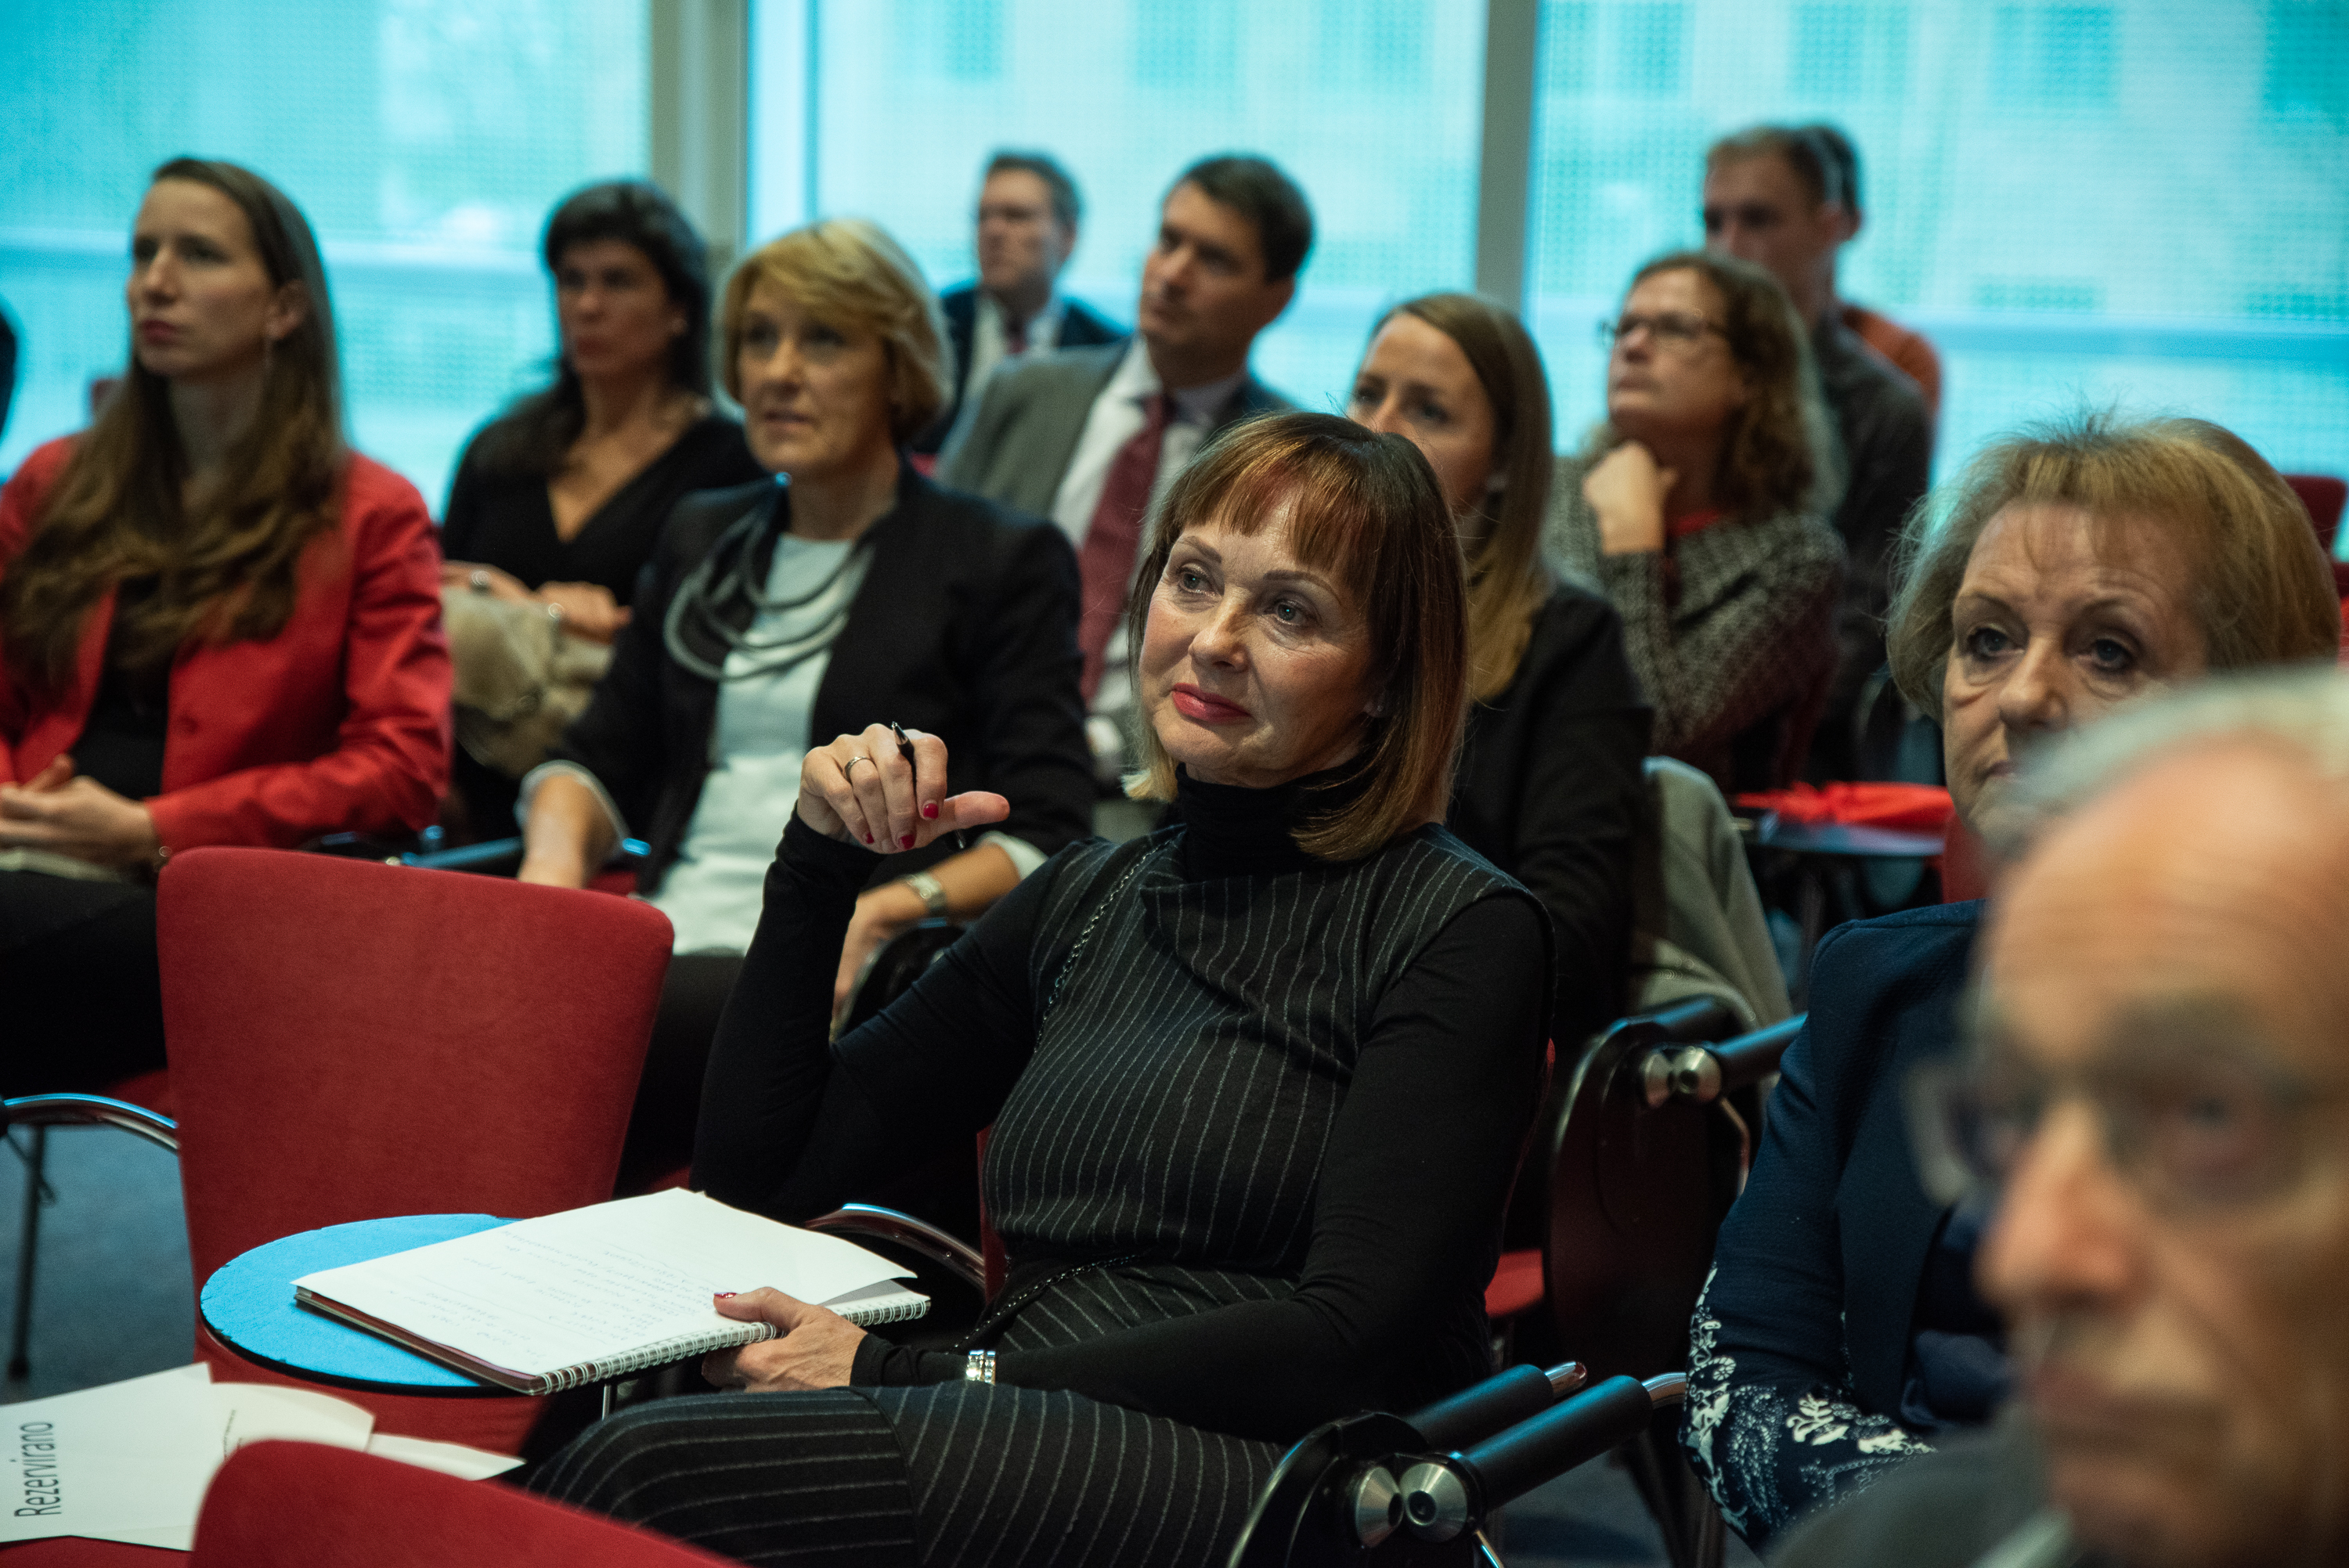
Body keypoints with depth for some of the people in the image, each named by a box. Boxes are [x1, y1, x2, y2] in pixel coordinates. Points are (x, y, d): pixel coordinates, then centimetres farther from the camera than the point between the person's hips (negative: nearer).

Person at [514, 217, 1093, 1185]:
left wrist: (886, 908, -19)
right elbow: (601, 758, 24)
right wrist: (555, 857, 0)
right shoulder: (700, 539, 25)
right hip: (671, 943, 5)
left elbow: (1044, 835, -1)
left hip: (821, 978, -5)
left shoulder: (1000, 562, 7)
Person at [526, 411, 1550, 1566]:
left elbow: (1354, 1340, -13)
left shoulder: (1462, 936, -2)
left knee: (644, 1475, -27)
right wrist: (819, 865, 6)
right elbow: (759, 1174, 19)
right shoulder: (1091, 897, 17)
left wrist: (914, 1378, -15)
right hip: (1035, 1465, 5)